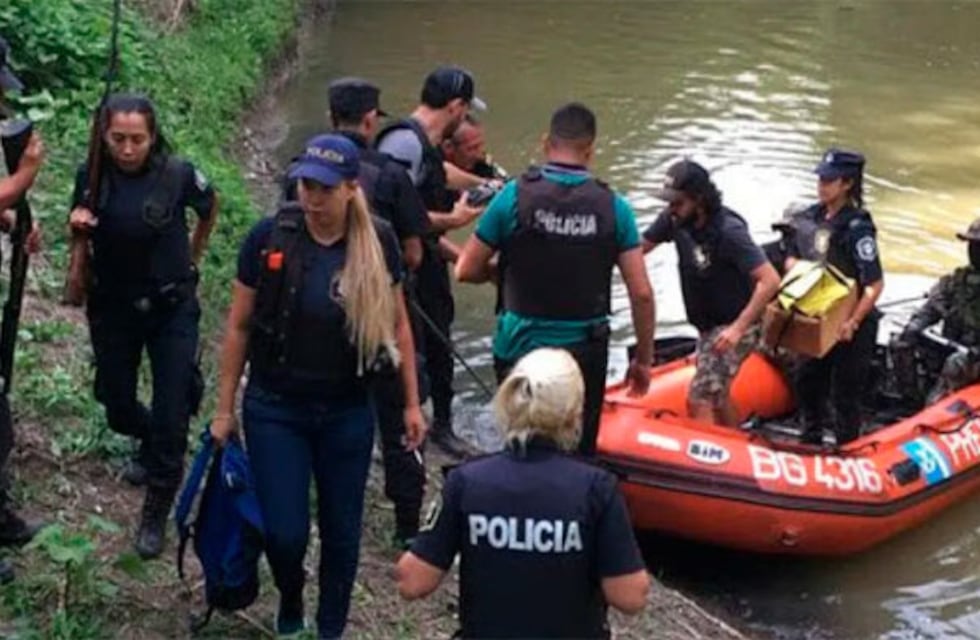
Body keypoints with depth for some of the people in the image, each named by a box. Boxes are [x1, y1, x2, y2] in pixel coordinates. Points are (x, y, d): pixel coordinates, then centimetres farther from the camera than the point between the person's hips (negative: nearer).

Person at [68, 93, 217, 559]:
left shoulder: (177, 174, -16)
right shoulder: (91, 176, -10)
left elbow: (209, 208, 6)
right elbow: (81, 241, 6)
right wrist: (78, 228, -16)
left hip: (171, 309, -2)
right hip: (112, 310, 3)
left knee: (172, 415, -4)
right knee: (118, 409, 15)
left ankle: (156, 515, 12)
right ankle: (149, 443, 50)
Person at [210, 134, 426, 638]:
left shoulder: (377, 242, -8)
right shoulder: (269, 237, -12)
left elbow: (397, 324, 4)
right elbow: (238, 326, -3)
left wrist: (411, 403, 5)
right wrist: (224, 410, 0)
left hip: (348, 411, 1)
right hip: (275, 410, -1)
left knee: (341, 531, 11)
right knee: (284, 532, -2)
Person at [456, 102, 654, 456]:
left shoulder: (514, 196, -9)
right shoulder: (613, 207, -6)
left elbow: (467, 271, -5)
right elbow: (641, 294, -6)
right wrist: (644, 359, 5)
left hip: (521, 348, 0)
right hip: (586, 353, 1)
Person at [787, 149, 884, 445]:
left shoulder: (857, 227, -22)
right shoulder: (811, 218, 1)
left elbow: (875, 285, -24)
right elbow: (794, 258, 17)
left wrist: (853, 323, -27)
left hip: (851, 324, -8)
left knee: (845, 393, 3)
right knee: (808, 383, 20)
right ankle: (811, 441, 40)